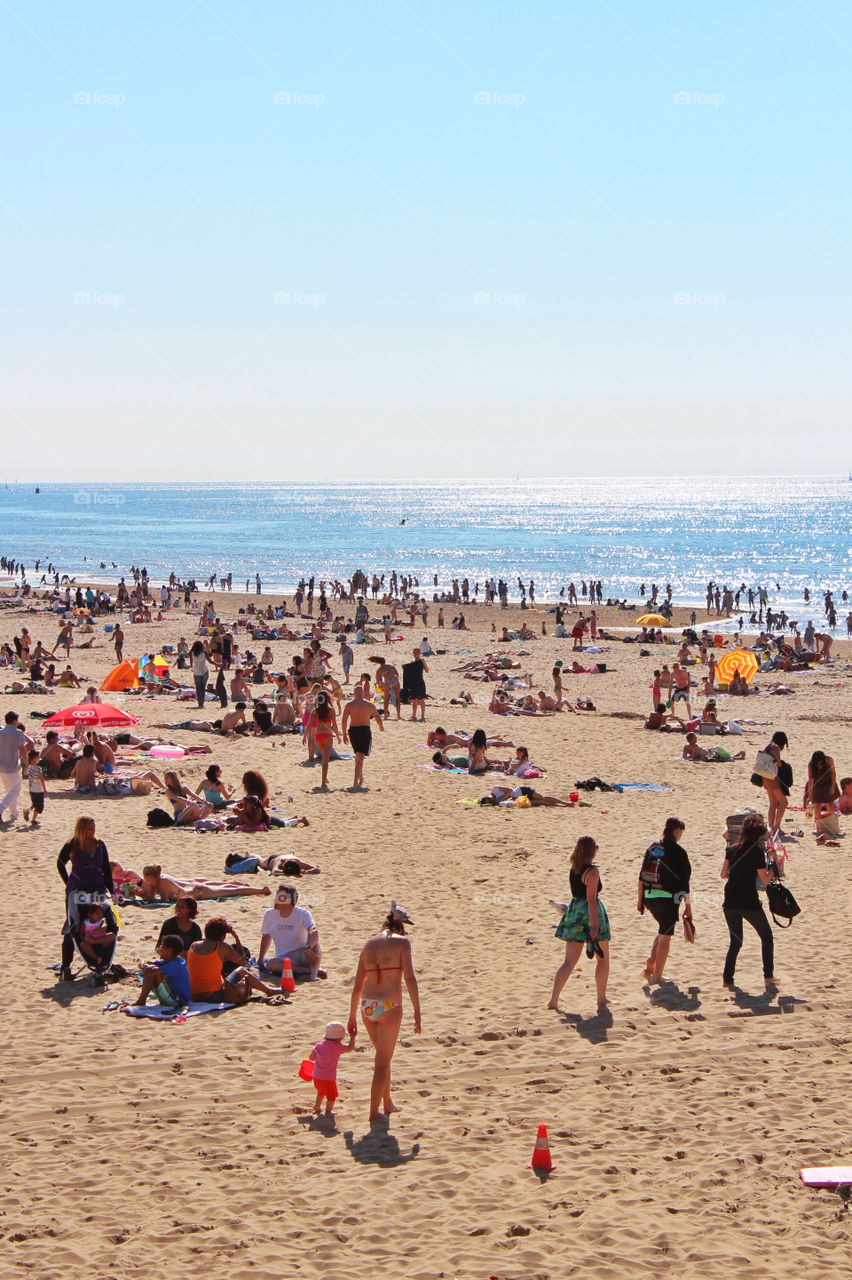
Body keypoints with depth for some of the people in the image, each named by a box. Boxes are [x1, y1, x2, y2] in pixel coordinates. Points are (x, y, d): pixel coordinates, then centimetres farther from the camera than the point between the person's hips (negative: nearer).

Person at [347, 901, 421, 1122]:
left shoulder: (368, 945, 12)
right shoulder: (401, 942, -3)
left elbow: (357, 985, 14)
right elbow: (409, 978, -13)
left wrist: (352, 1018, 20)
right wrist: (417, 1011, -11)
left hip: (367, 1006, 5)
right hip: (389, 1006, -5)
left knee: (383, 1055, 24)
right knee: (382, 1062, 5)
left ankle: (387, 1103, 34)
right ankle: (374, 1112, 9)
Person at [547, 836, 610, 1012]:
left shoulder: (573, 869, 6)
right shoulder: (592, 872, -15)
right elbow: (591, 900, -21)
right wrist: (594, 926, -22)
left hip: (574, 912, 6)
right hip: (590, 913, -6)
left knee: (569, 961, 7)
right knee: (603, 959, 12)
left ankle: (553, 998, -5)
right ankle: (601, 1001, 15)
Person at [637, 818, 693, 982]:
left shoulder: (653, 849, 7)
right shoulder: (678, 851, -10)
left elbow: (642, 876, 10)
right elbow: (684, 881, -10)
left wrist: (640, 900, 18)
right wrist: (688, 906, -4)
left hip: (649, 897, 6)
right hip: (668, 899, -6)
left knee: (663, 930, 25)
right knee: (665, 937, 5)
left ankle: (651, 962, 9)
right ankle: (657, 975, 6)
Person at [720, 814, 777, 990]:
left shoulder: (732, 850, 4)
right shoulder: (757, 852, -11)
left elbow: (723, 874, 9)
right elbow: (765, 880, -9)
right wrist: (773, 867, 5)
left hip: (730, 902, 5)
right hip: (749, 902, -5)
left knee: (735, 941, 15)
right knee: (766, 935, 15)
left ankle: (727, 978, 4)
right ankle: (768, 976, 11)